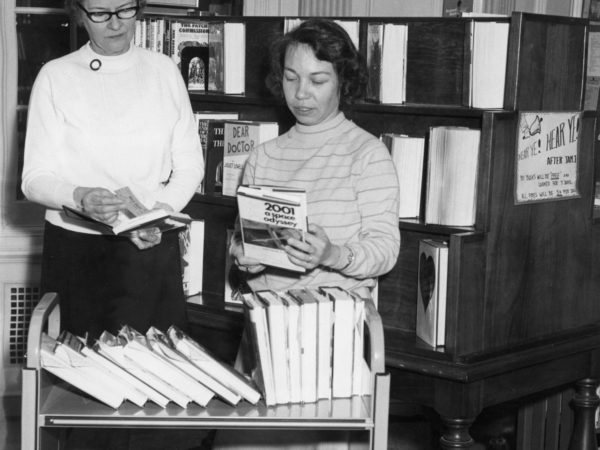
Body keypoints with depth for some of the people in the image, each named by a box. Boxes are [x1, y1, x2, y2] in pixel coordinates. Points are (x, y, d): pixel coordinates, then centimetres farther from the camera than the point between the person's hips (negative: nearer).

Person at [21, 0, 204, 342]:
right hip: (75, 249, -1)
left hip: (153, 247, 2)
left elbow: (190, 164, 7)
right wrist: (80, 197, -24)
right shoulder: (56, 77, -1)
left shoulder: (164, 70, 6)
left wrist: (163, 211, -11)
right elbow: (35, 178, -4)